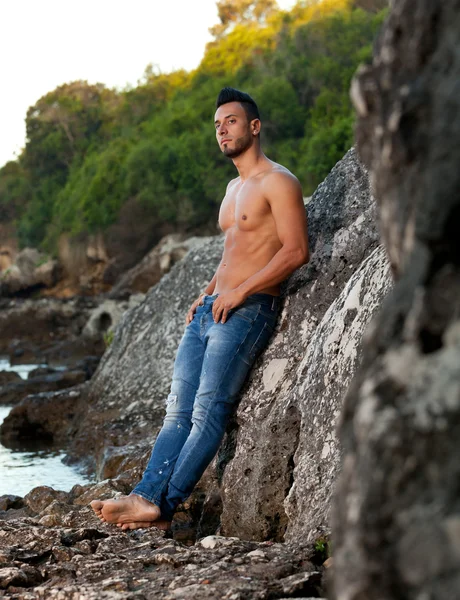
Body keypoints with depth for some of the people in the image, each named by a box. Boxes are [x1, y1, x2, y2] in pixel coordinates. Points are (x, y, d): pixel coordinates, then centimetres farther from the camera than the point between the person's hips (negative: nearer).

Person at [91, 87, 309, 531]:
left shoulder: (277, 181, -5)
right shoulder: (234, 187, 24)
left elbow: (296, 251, -14)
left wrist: (240, 292, -15)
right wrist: (206, 294, 17)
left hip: (247, 311, -9)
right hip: (211, 309, 9)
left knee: (208, 411, -15)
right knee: (178, 412, -3)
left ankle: (161, 503, -19)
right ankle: (144, 496, -11)